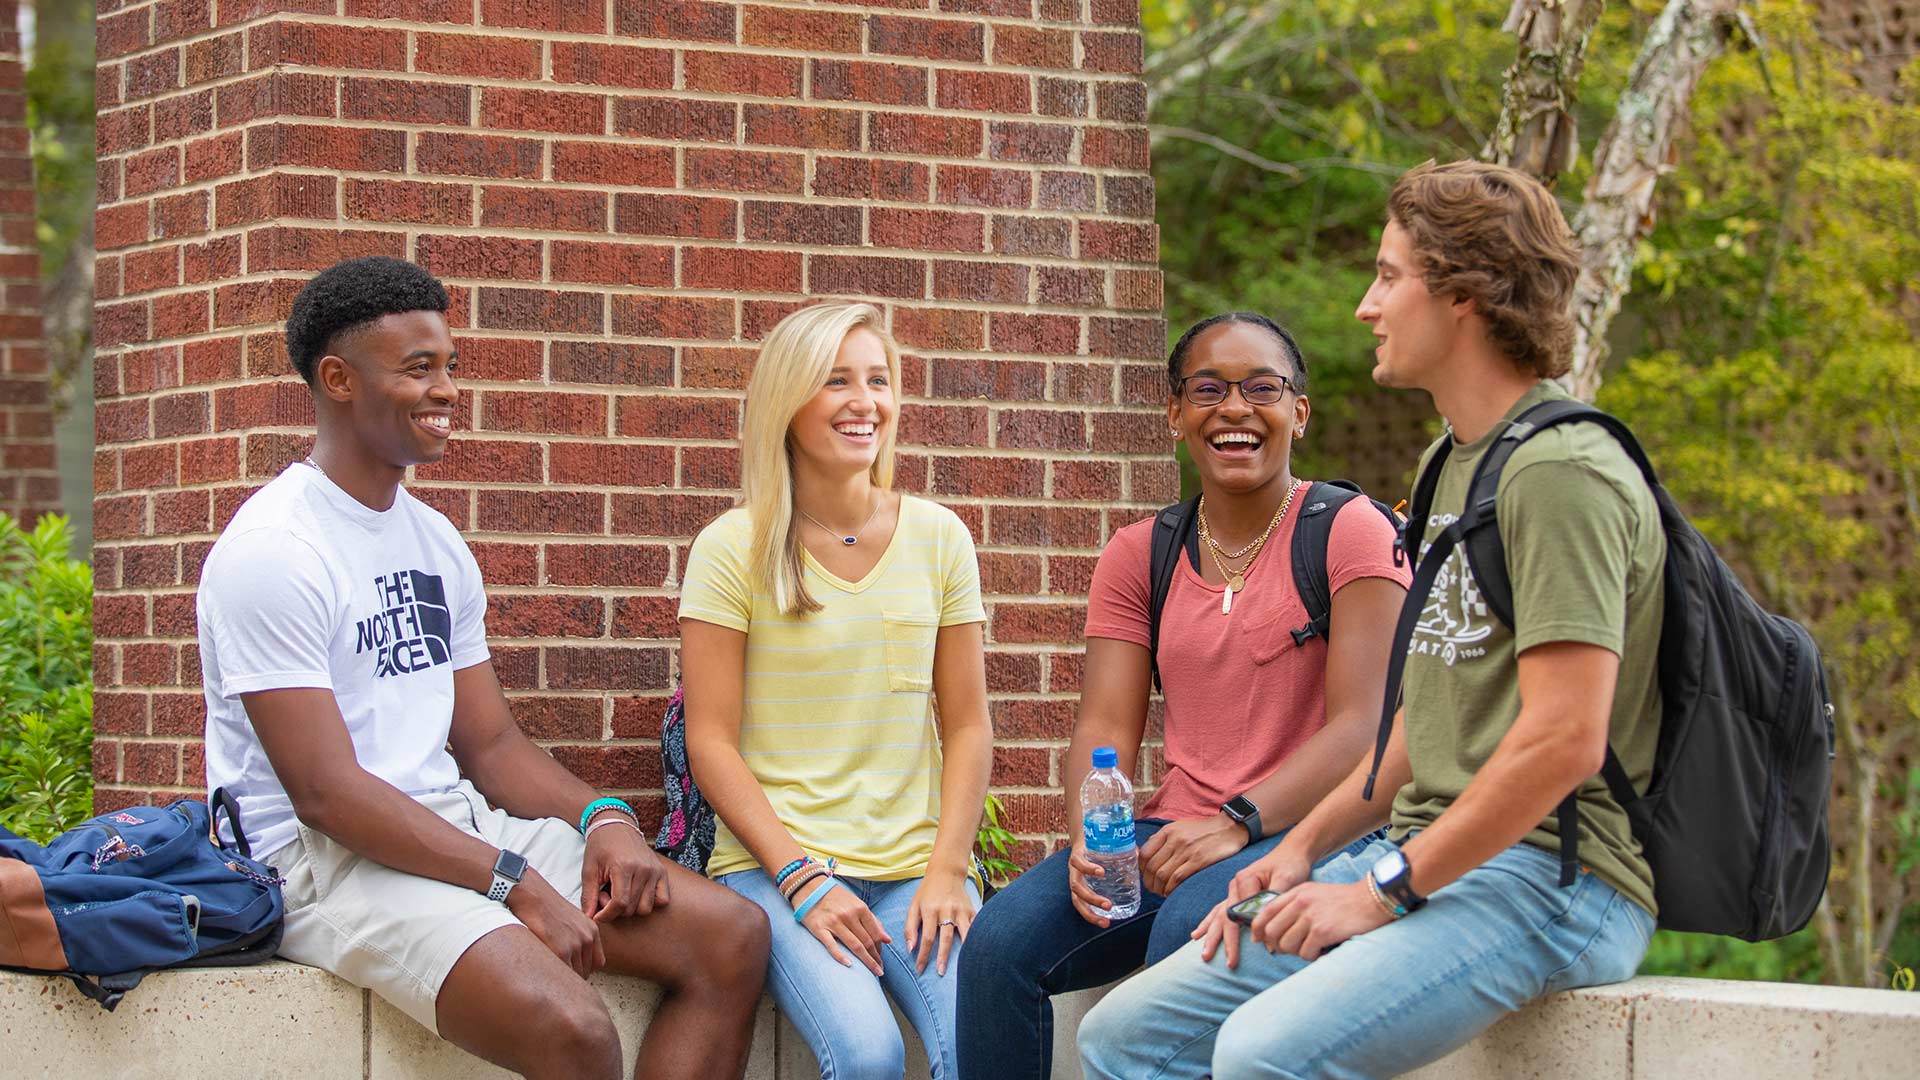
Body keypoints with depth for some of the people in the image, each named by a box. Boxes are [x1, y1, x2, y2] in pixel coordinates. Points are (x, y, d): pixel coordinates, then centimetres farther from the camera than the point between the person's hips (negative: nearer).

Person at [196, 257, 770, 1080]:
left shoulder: (435, 542, 16)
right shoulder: (272, 552, -12)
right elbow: (326, 791, -18)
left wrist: (603, 819, -3)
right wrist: (517, 885, -21)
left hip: (460, 826, 9)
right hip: (327, 860, -9)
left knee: (732, 938, -6)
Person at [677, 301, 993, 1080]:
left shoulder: (938, 537, 11)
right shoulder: (735, 548, 1)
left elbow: (965, 726, 10)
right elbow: (710, 741, -1)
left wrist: (947, 869, -4)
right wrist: (801, 877, -11)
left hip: (917, 867, 3)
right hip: (774, 864, -3)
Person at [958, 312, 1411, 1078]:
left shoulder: (1352, 532, -2)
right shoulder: (1140, 554, 14)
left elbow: (1362, 727, -11)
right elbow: (1104, 727, 6)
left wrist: (1237, 823, -23)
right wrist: (1090, 837, -15)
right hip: (1173, 830, 5)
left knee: (1187, 928, -36)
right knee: (1001, 940, -20)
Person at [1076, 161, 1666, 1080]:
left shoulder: (1563, 473, -13)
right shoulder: (1453, 464, 20)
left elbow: (1564, 740, -22)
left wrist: (1384, 890, -16)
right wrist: (1300, 851, 10)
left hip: (1550, 875, -10)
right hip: (1434, 860, 10)